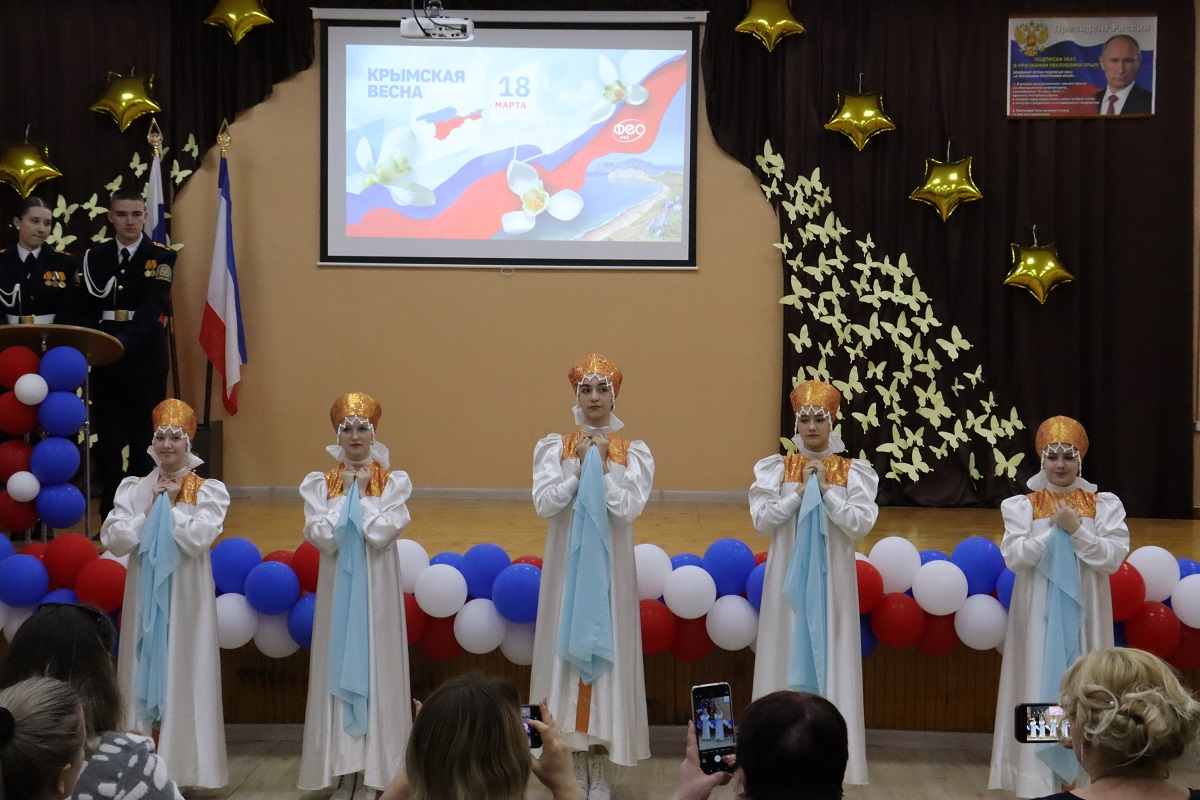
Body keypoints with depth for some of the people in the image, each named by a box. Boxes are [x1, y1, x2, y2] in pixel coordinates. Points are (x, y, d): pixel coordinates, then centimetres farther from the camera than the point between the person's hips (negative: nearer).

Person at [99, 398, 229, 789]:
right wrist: (150, 510, -10)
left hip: (186, 594, -3)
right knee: (144, 668, 4)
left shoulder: (207, 490, -1)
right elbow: (114, 539, -5)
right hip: (145, 593, 3)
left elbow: (198, 538, -15)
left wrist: (171, 504, -9)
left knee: (183, 672, -2)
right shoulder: (133, 489, 6)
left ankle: (181, 763, 3)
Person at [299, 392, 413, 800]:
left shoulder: (394, 481, 0)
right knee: (338, 668, 2)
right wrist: (344, 492, -8)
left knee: (375, 667, 0)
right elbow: (323, 537, -9)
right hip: (338, 588, 2)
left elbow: (381, 532, -13)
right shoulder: (320, 483, 4)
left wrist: (362, 493, -9)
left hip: (377, 588, -1)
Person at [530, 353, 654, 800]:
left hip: (609, 567, -1)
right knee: (567, 648, 0)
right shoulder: (554, 448, 4)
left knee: (605, 650, -1)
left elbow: (629, 508, -10)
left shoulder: (633, 453, 3)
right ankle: (574, 763, 9)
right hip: (566, 565, 1)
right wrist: (579, 465, -12)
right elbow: (544, 503, -8)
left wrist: (604, 464, -12)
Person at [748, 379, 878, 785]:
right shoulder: (777, 469, 4)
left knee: (830, 656, 0)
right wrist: (799, 491, -12)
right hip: (789, 578, 1)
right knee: (788, 654, 2)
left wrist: (826, 490, -14)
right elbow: (762, 519, -5)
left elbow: (861, 524, -8)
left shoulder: (852, 472, 2)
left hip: (831, 580, -1)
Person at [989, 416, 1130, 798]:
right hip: (1039, 612, -1)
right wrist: (1052, 527, -15)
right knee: (1040, 685, -1)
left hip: (1084, 612, 1)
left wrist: (1077, 529, -16)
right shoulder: (1022, 505, 2)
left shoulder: (1104, 505, 3)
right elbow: (1014, 557, -8)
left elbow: (1114, 557, -6)